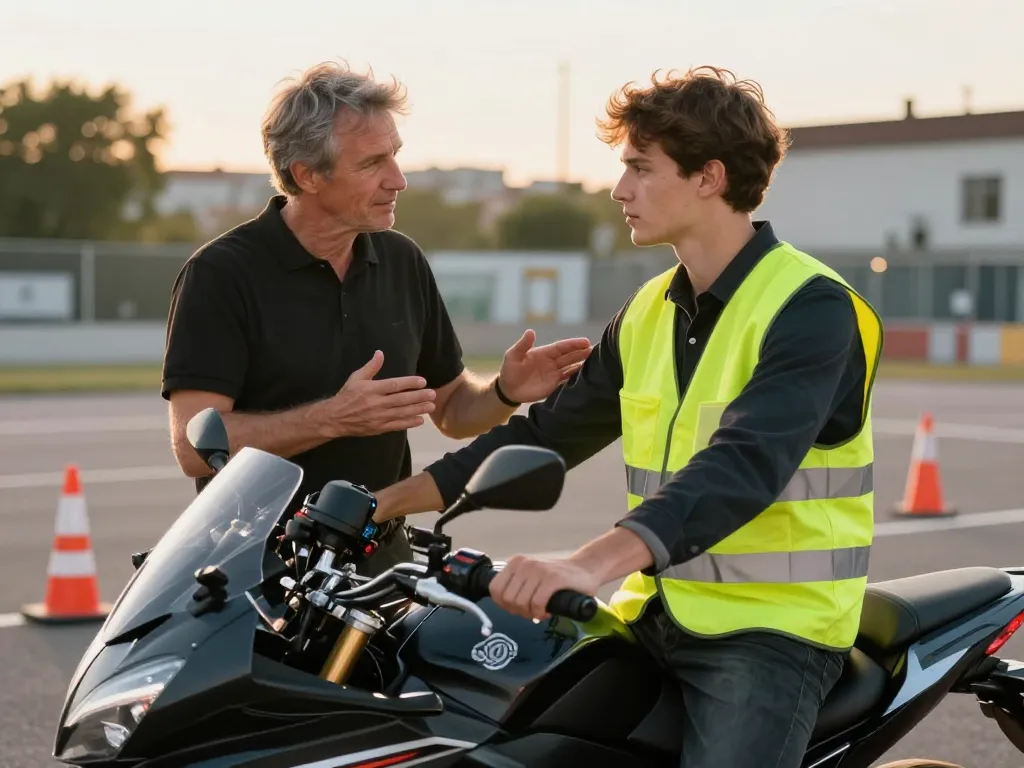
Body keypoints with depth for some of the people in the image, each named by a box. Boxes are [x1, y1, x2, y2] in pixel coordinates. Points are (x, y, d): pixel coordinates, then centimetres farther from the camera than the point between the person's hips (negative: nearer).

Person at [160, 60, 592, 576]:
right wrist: (334, 418, -25)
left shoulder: (403, 263, 10)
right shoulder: (220, 273, -8)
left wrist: (505, 392, -4)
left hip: (384, 558, 5)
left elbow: (450, 407, 18)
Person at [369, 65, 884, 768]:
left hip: (773, 626, -6)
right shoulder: (649, 311, 11)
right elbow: (548, 432, 16)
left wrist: (591, 563, -44)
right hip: (652, 614, 7)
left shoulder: (812, 308, -15)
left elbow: (743, 466, -30)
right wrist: (383, 502, 8)